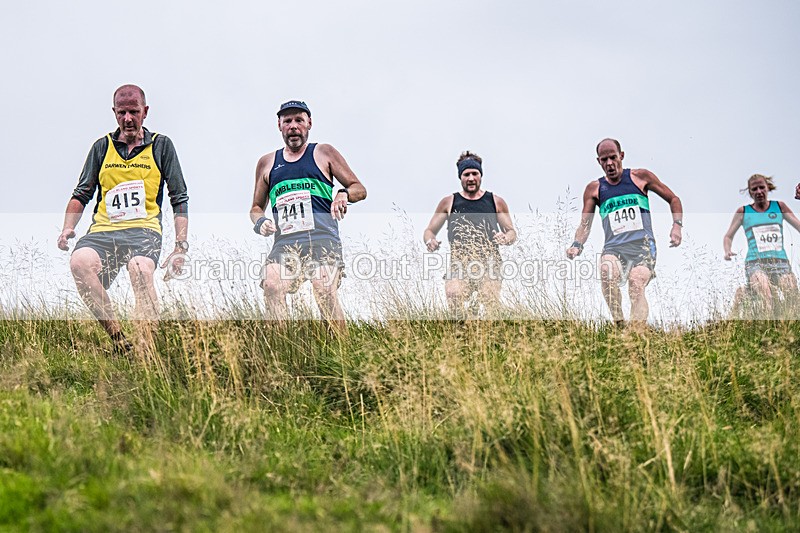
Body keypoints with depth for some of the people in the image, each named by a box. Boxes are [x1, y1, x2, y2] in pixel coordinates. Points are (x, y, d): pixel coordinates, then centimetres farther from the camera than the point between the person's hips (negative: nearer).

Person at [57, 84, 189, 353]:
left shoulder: (161, 145, 13)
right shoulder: (102, 147, 17)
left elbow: (179, 199, 13)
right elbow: (81, 194, 22)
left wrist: (180, 247, 4)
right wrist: (67, 229, 3)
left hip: (143, 229, -2)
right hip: (103, 230, 2)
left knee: (140, 270, -37)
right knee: (80, 262, -33)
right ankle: (117, 337, -24)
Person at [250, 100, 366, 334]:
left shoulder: (324, 153, 16)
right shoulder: (267, 163, 23)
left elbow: (359, 189, 14)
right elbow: (256, 207, 30)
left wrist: (344, 194, -9)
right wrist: (260, 221, 6)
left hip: (322, 236, -2)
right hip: (285, 239, 2)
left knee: (325, 293, -23)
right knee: (271, 286, -25)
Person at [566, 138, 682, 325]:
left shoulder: (640, 177, 10)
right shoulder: (594, 189, 14)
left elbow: (673, 199, 17)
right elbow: (585, 224, 12)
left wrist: (677, 225, 1)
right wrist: (577, 245, -8)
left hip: (643, 245, -1)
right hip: (614, 247, 1)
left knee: (636, 285, -28)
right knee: (607, 272, -34)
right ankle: (619, 325, -28)